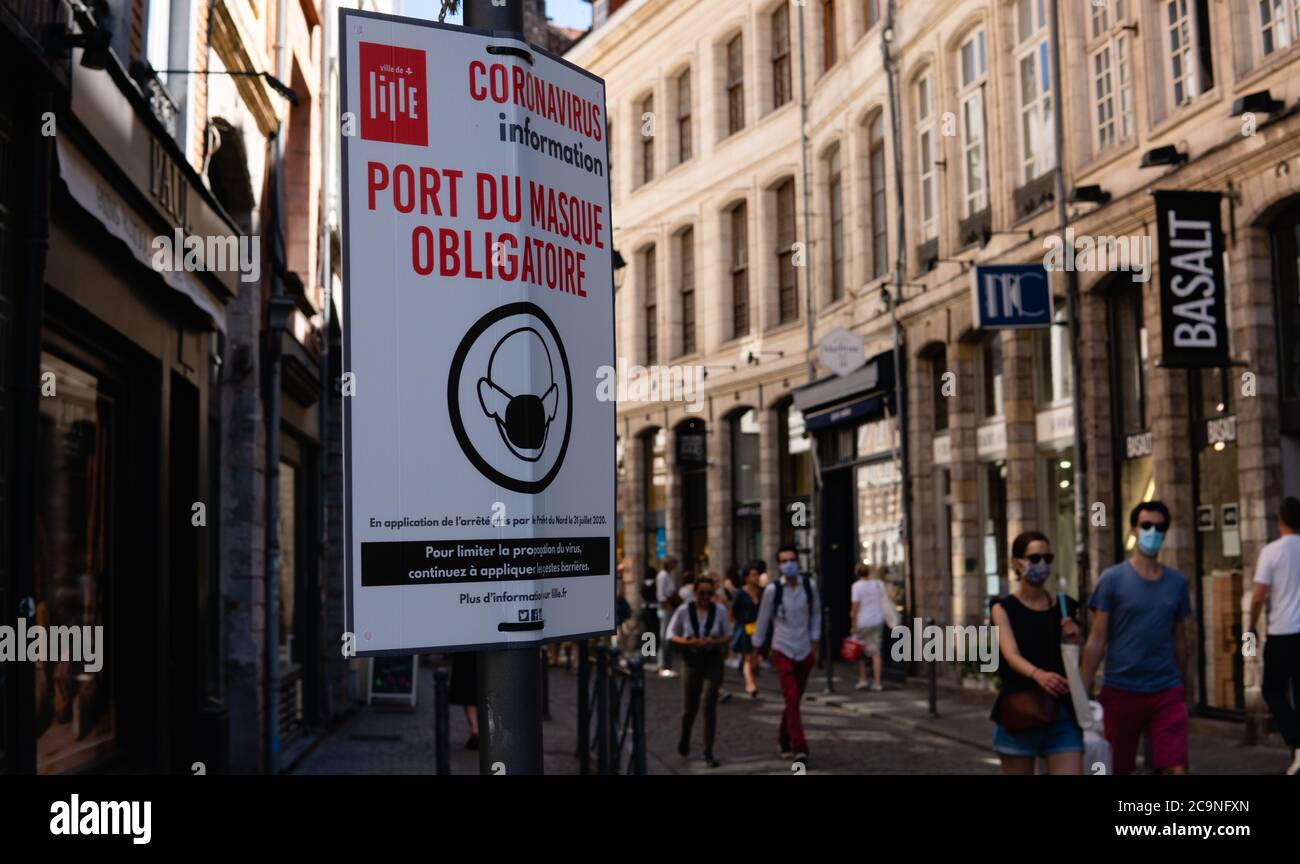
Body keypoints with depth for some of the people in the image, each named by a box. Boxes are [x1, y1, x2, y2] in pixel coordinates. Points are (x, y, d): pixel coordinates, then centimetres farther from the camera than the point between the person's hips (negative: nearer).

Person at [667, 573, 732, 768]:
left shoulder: (720, 610, -5)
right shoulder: (684, 610, -6)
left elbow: (728, 635, 4)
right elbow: (671, 634, 2)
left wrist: (715, 642, -16)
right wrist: (688, 642, -16)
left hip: (713, 662, 0)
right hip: (693, 662, 1)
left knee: (709, 705, -8)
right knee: (689, 707, 7)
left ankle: (708, 753, 2)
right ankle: (685, 737, 41)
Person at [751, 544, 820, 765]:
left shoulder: (809, 585, -2)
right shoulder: (773, 590, -9)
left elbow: (815, 614, 12)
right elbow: (763, 620, 1)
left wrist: (814, 641, 9)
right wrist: (756, 650, 7)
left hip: (805, 651, 3)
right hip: (782, 651, -3)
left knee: (794, 700, 14)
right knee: (792, 700, -13)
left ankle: (784, 740, 34)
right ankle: (799, 749, -14)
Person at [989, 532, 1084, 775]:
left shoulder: (1065, 606, 9)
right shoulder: (1004, 608, 0)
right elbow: (1011, 655, -16)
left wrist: (1074, 640, -8)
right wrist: (1038, 674, -36)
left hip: (1063, 712, 2)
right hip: (1020, 712, -2)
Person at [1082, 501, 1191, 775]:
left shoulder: (1177, 582, 7)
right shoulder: (1113, 578, -3)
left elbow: (1179, 641, 14)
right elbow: (1097, 640, -4)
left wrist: (1180, 685, 15)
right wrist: (1083, 692, -8)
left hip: (1167, 692, 2)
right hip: (1120, 691, -2)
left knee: (1176, 768, -7)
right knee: (1116, 769, 9)